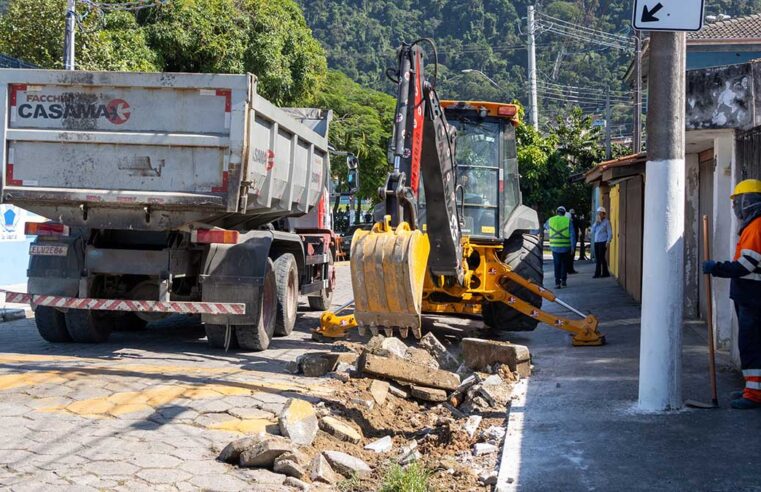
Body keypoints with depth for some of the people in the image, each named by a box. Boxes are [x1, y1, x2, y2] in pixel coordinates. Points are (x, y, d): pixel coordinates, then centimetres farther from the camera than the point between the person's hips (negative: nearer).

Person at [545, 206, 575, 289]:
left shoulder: (551, 220, 3)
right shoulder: (568, 221, -2)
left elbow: (545, 226, 26)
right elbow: (572, 235, -5)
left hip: (555, 247, 1)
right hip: (565, 247, -1)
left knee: (557, 264, 5)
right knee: (564, 264, 12)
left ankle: (557, 282, -3)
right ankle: (563, 281, 12)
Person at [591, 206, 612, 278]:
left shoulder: (606, 222, -3)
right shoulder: (597, 222, 18)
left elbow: (610, 233, -7)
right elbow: (592, 231, 13)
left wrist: (608, 242, -15)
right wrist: (596, 223, 2)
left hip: (603, 242, -7)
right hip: (596, 242, 7)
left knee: (601, 257, -9)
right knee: (597, 258, 5)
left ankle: (605, 273, -2)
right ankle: (597, 273, 7)